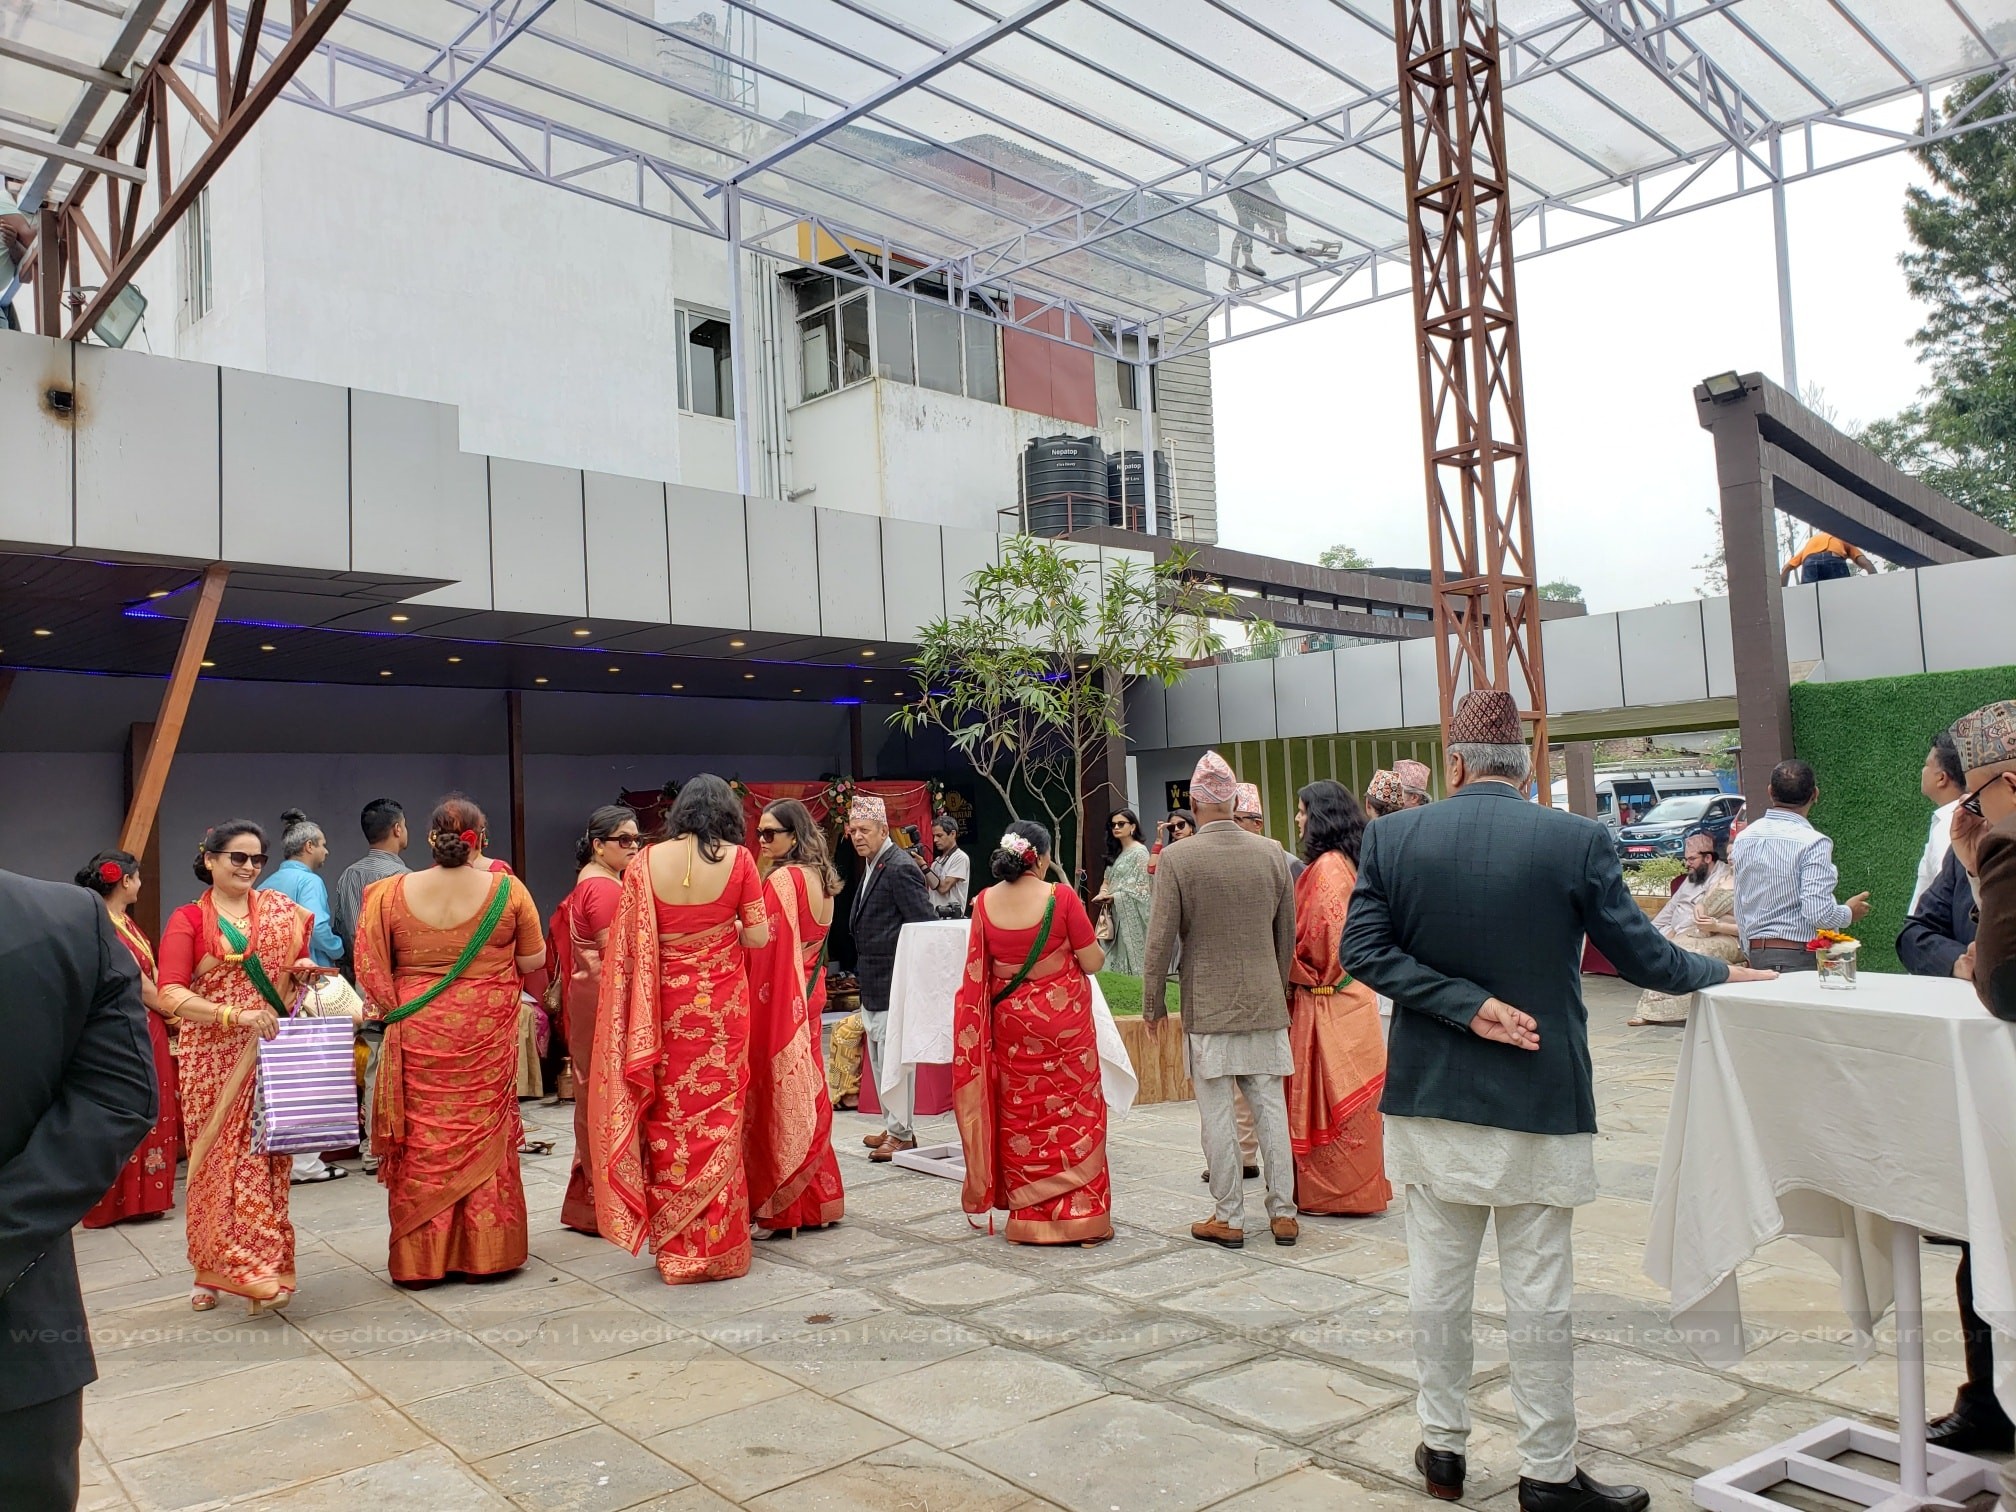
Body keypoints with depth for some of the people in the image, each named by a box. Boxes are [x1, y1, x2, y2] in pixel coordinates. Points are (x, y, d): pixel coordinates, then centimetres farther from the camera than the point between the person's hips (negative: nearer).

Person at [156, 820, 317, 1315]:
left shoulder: (281, 910, 10)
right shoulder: (188, 920, 0)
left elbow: (301, 968, 20)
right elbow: (171, 995, -10)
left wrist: (303, 971, -3)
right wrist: (235, 1015, -23)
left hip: (271, 1057, 2)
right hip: (214, 1060, -2)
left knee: (265, 1156, 0)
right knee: (219, 1158, 1)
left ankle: (259, 1269, 5)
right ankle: (214, 1270, 14)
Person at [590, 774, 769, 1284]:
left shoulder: (645, 862, -2)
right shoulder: (738, 859, -6)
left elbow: (630, 944, -2)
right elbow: (758, 936, -2)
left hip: (665, 1004, 1)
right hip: (722, 1003, -1)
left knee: (668, 1120, 11)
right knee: (718, 1120, 8)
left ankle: (674, 1247, 20)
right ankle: (719, 1247, 16)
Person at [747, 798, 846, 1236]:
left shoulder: (781, 879, -15)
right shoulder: (820, 878, 9)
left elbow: (766, 946, -19)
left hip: (778, 999, -8)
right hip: (809, 995, 8)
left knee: (779, 1094, -1)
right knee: (806, 1094, 14)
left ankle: (778, 1210, 6)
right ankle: (817, 1200, 22)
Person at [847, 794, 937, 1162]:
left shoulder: (901, 868, -16)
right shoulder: (872, 866, 14)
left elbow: (925, 926, -18)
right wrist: (864, 976, 15)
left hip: (894, 984, -10)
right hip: (873, 986, 10)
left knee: (893, 1058, -3)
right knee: (879, 1059, 17)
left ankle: (901, 1133, 7)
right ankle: (892, 1126, 28)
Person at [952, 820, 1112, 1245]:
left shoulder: (985, 902, -3)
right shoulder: (1061, 898, -14)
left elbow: (979, 972, 4)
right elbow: (1093, 963, -8)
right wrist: (1097, 942, 11)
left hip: (1010, 1021, 4)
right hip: (1063, 1018, -4)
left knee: (1020, 1114, 12)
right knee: (1073, 1113, 6)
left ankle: (1028, 1216, 18)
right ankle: (1080, 1216, 11)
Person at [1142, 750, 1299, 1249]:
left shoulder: (1178, 858, -10)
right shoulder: (1272, 853, 0)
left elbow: (1161, 938, -8)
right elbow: (1287, 932, 9)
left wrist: (1152, 1001, 4)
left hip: (1207, 1006, -3)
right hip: (1265, 1002, 4)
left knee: (1217, 1112, 4)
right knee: (1270, 1105, 10)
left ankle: (1228, 1218, 11)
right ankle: (1283, 1213, 17)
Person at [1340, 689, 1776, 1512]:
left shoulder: (1392, 837, -5)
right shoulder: (1578, 841, -10)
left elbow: (1362, 946, -10)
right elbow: (1640, 955, -4)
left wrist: (1468, 1005, -11)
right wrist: (1723, 972, 14)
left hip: (1430, 1099, 2)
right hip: (1538, 1103, -2)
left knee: (1439, 1279, 14)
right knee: (1539, 1291, 8)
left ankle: (1442, 1445, 27)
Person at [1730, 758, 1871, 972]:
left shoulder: (1744, 837, 6)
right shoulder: (1813, 842, -13)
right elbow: (1818, 913, -18)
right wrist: (1849, 912, 2)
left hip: (1756, 954, 6)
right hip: (1801, 957, -6)